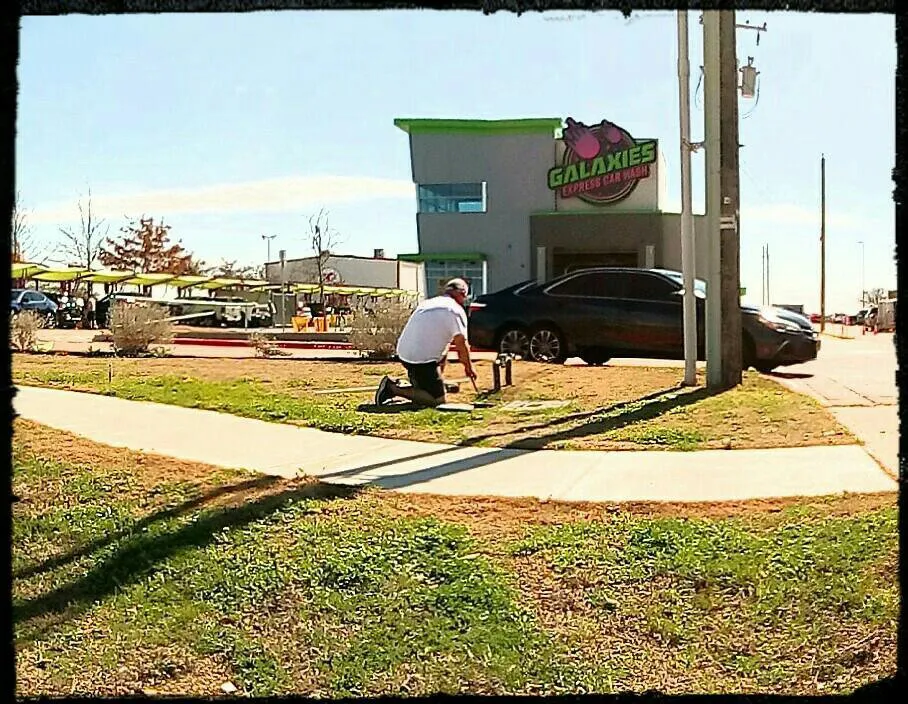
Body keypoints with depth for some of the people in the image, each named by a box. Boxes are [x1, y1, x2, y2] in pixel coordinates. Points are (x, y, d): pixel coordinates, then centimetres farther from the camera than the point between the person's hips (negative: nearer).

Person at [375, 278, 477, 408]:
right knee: (439, 400, -5)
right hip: (421, 359, -9)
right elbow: (461, 343, -11)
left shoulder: (427, 302, 20)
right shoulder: (456, 310, -5)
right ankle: (393, 388, -11)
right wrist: (468, 367, 3)